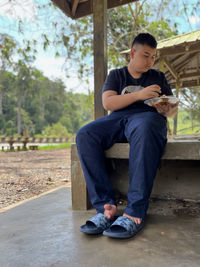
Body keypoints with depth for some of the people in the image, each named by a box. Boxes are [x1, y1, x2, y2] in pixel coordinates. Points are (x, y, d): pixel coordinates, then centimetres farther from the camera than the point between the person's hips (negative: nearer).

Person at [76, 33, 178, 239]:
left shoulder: (158, 77, 23)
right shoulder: (116, 75, 20)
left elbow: (174, 107, 17)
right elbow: (107, 103, 2)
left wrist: (168, 111, -9)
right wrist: (139, 95, -10)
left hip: (147, 116, -1)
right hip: (117, 118, 2)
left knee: (144, 131, -41)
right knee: (84, 135, -29)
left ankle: (135, 213, -40)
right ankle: (106, 206, -32)